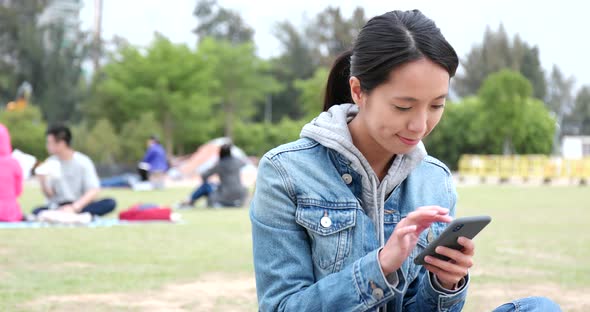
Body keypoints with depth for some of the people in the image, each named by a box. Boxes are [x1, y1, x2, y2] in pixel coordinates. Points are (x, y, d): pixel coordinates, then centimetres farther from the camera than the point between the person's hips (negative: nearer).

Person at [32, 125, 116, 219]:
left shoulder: (83, 162, -3)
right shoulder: (51, 163, 5)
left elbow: (94, 191, -12)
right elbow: (49, 196, 3)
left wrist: (74, 207, -25)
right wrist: (43, 181, -17)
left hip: (81, 206, -1)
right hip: (57, 207, 1)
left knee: (110, 203, -29)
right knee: (37, 211, -31)